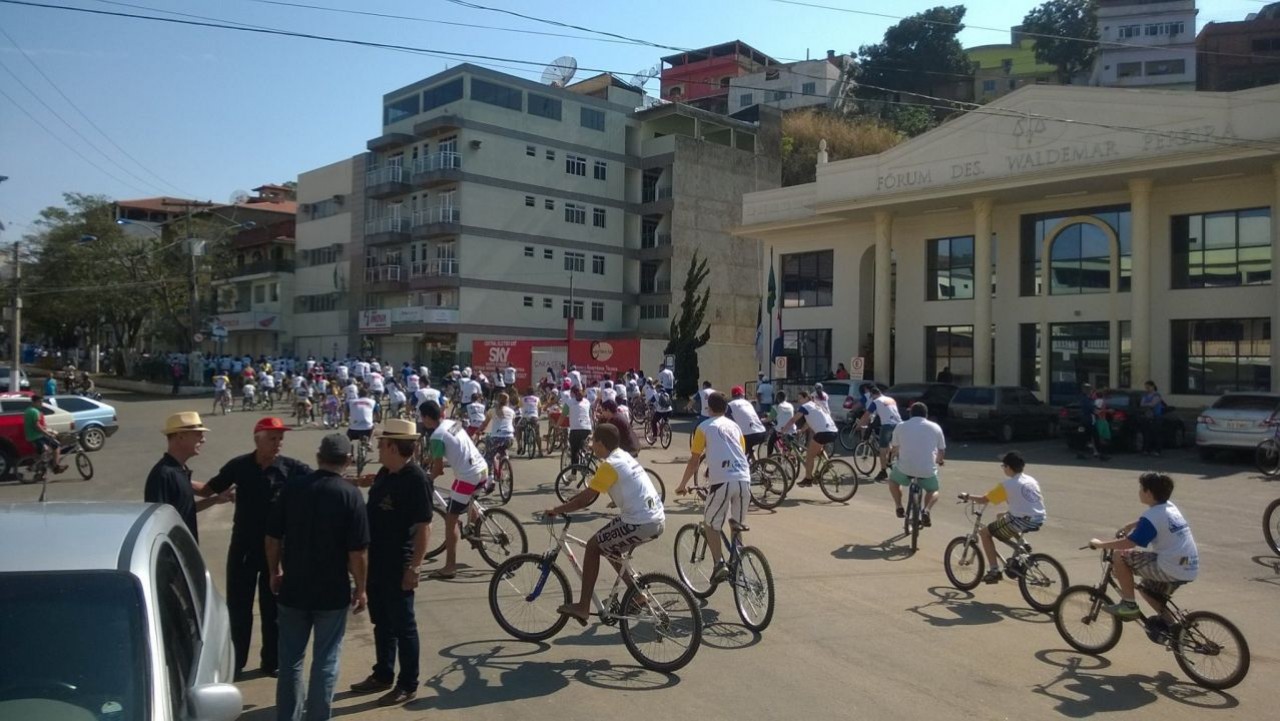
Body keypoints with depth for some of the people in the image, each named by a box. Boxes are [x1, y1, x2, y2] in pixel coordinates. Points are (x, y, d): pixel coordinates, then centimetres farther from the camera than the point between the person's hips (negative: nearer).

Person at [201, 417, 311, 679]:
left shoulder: (291, 468, -9)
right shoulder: (239, 466, -5)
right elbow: (208, 490, 5)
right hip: (243, 545, 1)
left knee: (272, 607, 11)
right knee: (238, 606, 11)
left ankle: (272, 661, 26)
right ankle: (236, 661, 27)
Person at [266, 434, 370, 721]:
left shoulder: (291, 487, -2)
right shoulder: (350, 494, -13)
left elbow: (272, 537, 3)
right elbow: (357, 551, -14)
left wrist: (274, 572, 18)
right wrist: (361, 588, -2)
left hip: (293, 588, 4)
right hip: (332, 592, -3)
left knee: (290, 659, 17)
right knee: (325, 661, 9)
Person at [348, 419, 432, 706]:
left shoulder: (416, 479, -21)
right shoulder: (385, 473, 5)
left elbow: (423, 527, -22)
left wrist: (414, 567, -23)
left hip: (398, 567, -9)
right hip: (376, 562, 9)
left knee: (402, 626, 5)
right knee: (381, 623, 20)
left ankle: (408, 685, 18)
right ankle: (383, 675, 36)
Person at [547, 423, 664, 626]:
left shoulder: (609, 465, -11)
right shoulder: (624, 457, 17)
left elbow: (585, 499, -12)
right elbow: (591, 489, 25)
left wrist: (557, 510, 0)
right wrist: (568, 504, 25)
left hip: (640, 523, -9)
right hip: (658, 520, 9)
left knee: (593, 547, 4)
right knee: (611, 550, 25)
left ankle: (583, 607, 6)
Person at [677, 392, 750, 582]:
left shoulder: (704, 427, 9)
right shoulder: (734, 426, 22)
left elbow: (694, 461, 8)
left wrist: (683, 485, 18)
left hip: (722, 481, -4)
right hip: (744, 480, 4)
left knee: (711, 525, 10)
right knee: (737, 525, 21)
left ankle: (720, 564, -5)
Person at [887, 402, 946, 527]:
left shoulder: (901, 426, 6)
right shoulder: (935, 427, 7)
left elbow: (895, 448, 17)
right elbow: (941, 451, 14)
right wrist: (940, 461, 37)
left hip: (905, 468, 0)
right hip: (928, 470, 0)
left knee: (893, 479, 33)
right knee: (933, 491, 29)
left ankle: (899, 507, 20)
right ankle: (926, 510, 1)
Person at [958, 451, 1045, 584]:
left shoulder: (1006, 484, -8)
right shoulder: (1032, 480, 11)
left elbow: (983, 500, -6)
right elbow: (1040, 499, 25)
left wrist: (967, 497, 12)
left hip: (1022, 521, -8)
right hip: (1039, 520, 8)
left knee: (984, 532, 9)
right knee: (1001, 517, 33)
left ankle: (994, 571, 5)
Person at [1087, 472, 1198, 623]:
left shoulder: (1152, 517, -16)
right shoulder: (1169, 507, 12)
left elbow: (1129, 543, -20)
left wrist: (1100, 544, -9)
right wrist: (1128, 527, 37)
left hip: (1172, 569, -9)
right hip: (1190, 570, 9)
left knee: (1120, 557, -6)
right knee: (1147, 590, 29)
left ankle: (1129, 604, 1)